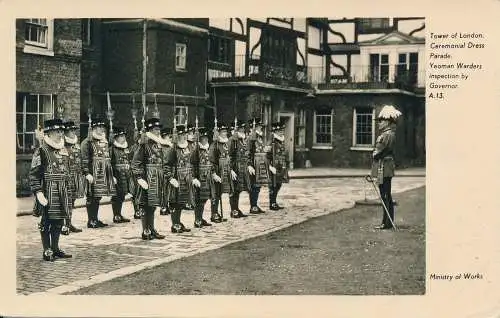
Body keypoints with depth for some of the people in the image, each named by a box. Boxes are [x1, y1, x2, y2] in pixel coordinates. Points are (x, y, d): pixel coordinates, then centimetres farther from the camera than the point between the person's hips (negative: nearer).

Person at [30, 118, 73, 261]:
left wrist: (68, 191, 18)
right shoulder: (41, 152, -8)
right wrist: (38, 192, -19)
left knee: (59, 221, 11)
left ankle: (55, 249, 23)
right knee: (46, 221, 0)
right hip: (48, 192, -7)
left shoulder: (63, 151, 14)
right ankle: (47, 251, 9)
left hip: (62, 192, 7)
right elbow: (34, 174, -11)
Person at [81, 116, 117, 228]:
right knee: (92, 197, -3)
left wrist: (112, 175, 20)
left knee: (98, 197, 12)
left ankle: (96, 219, 19)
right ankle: (91, 221, 2)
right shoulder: (87, 142, -6)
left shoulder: (105, 142, 19)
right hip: (94, 173, -7)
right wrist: (87, 173, -20)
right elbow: (84, 159, -12)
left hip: (104, 174, 7)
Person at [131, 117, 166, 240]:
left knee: (152, 206, 14)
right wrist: (140, 179, -18)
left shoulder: (158, 145, 13)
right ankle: (146, 232, 3)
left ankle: (152, 230, 20)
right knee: (146, 206, -2)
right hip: (148, 180, -8)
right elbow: (135, 164, -14)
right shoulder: (144, 145, -11)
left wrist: (161, 179, 14)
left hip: (157, 181, 8)